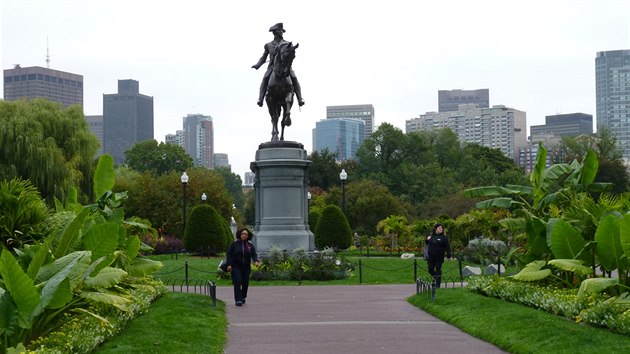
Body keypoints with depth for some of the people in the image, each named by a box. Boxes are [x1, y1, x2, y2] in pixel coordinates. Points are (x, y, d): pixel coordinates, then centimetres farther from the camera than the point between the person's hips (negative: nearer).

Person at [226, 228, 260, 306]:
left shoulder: (250, 245, 7)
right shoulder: (234, 244, 0)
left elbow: (254, 255, 1)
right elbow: (229, 255, -2)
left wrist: (256, 261, -20)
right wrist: (229, 265, -12)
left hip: (246, 267, 3)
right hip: (236, 267, -3)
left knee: (245, 282, 5)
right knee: (237, 282, -12)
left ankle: (243, 297, 29)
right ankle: (238, 300, -14)